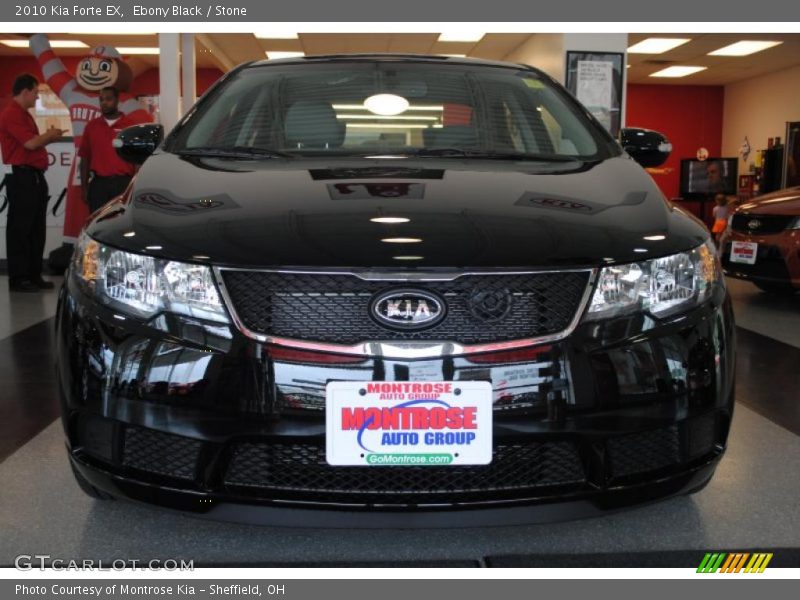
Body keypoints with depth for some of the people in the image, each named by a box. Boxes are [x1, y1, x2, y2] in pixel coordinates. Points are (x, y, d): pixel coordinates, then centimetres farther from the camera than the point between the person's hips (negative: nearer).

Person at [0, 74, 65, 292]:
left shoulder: (24, 114, 19)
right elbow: (30, 143, -20)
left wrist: (48, 137, 11)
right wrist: (50, 135, -4)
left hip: (34, 176, 10)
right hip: (22, 177, -10)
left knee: (36, 229, 12)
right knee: (20, 229, -4)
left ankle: (34, 275, 18)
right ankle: (18, 279, 1)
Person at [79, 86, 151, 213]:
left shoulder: (131, 125, 3)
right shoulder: (92, 126, 11)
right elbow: (85, 158, 12)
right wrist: (84, 187, 7)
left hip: (124, 183, -2)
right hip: (98, 184, 2)